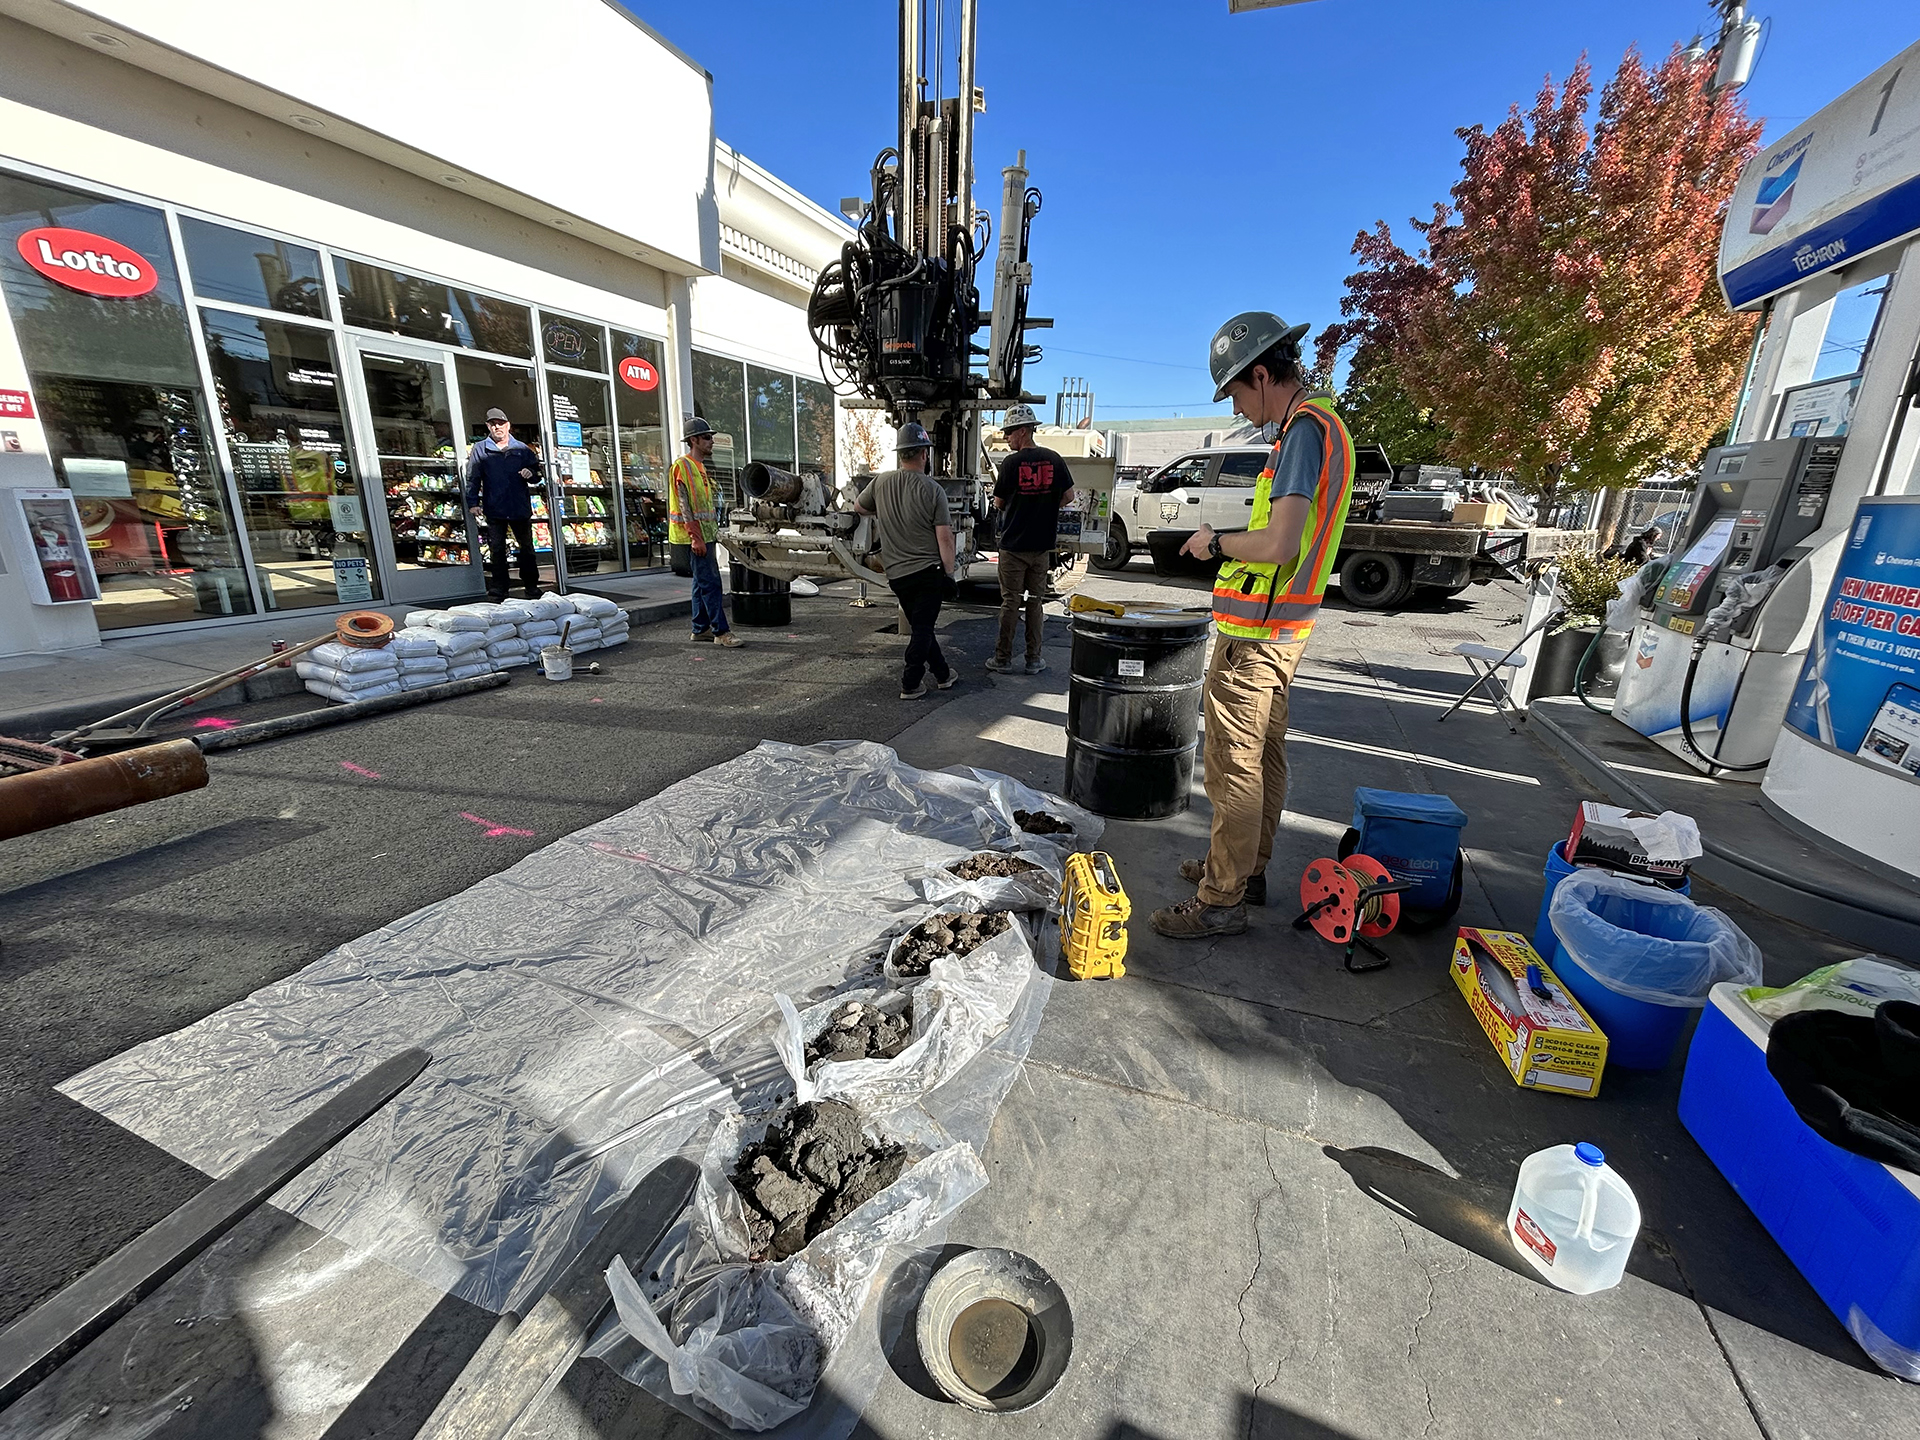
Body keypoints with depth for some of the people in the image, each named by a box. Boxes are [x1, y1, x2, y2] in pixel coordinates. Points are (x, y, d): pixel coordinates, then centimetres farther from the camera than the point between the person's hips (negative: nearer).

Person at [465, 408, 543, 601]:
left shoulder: (521, 448, 8)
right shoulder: (480, 449, 6)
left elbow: (537, 475, 14)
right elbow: (472, 478, 3)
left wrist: (530, 474, -10)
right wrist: (473, 503, -7)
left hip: (520, 508, 1)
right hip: (494, 510, -1)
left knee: (527, 548, 8)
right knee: (496, 550, 3)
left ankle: (532, 587, 17)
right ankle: (498, 590, 10)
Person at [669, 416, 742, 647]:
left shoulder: (700, 466, 19)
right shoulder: (682, 465, -10)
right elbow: (685, 505, -17)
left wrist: (713, 533, 19)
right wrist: (696, 537, -22)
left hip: (704, 534, 10)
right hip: (695, 535, -10)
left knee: (702, 582, 12)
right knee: (710, 582, -11)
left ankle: (701, 628, 19)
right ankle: (722, 632, -10)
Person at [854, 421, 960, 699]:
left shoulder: (881, 482, 0)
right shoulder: (932, 489, -11)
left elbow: (858, 506, 19)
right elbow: (944, 537, -13)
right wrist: (949, 573, -5)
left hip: (896, 573, 5)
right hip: (928, 571, -4)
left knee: (920, 626, 17)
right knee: (923, 629, 3)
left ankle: (943, 674, 28)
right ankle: (910, 684, 4)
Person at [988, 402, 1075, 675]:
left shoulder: (1011, 463, -9)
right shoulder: (1054, 459, 1)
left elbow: (998, 503, -4)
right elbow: (1067, 495, 8)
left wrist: (997, 493, 18)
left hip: (1013, 544, -3)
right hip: (1042, 544, 3)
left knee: (1010, 602, 4)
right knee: (1036, 602, 9)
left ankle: (1003, 658, 10)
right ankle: (1033, 660, 13)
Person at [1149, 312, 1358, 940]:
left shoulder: (1304, 428, -16)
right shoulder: (1322, 424, 17)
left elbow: (1278, 544, -26)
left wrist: (1214, 543, -10)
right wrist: (1227, 544, 13)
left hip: (1254, 633, -11)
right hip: (1284, 627, 11)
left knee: (1234, 768, -4)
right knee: (1264, 757, 18)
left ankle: (1220, 902, 7)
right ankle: (1247, 868, 32)